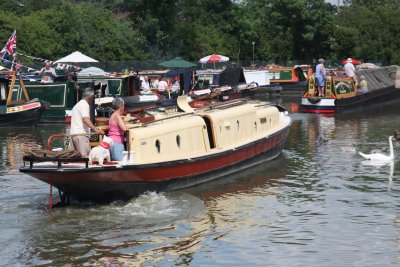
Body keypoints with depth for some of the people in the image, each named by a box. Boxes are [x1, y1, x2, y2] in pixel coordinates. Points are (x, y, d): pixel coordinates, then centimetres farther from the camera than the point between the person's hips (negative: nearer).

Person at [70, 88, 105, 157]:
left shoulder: (78, 104, 24)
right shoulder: (85, 104, -8)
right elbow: (85, 119, -23)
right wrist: (96, 130, -31)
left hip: (74, 134, 10)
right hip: (81, 134, -10)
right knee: (85, 157, -16)